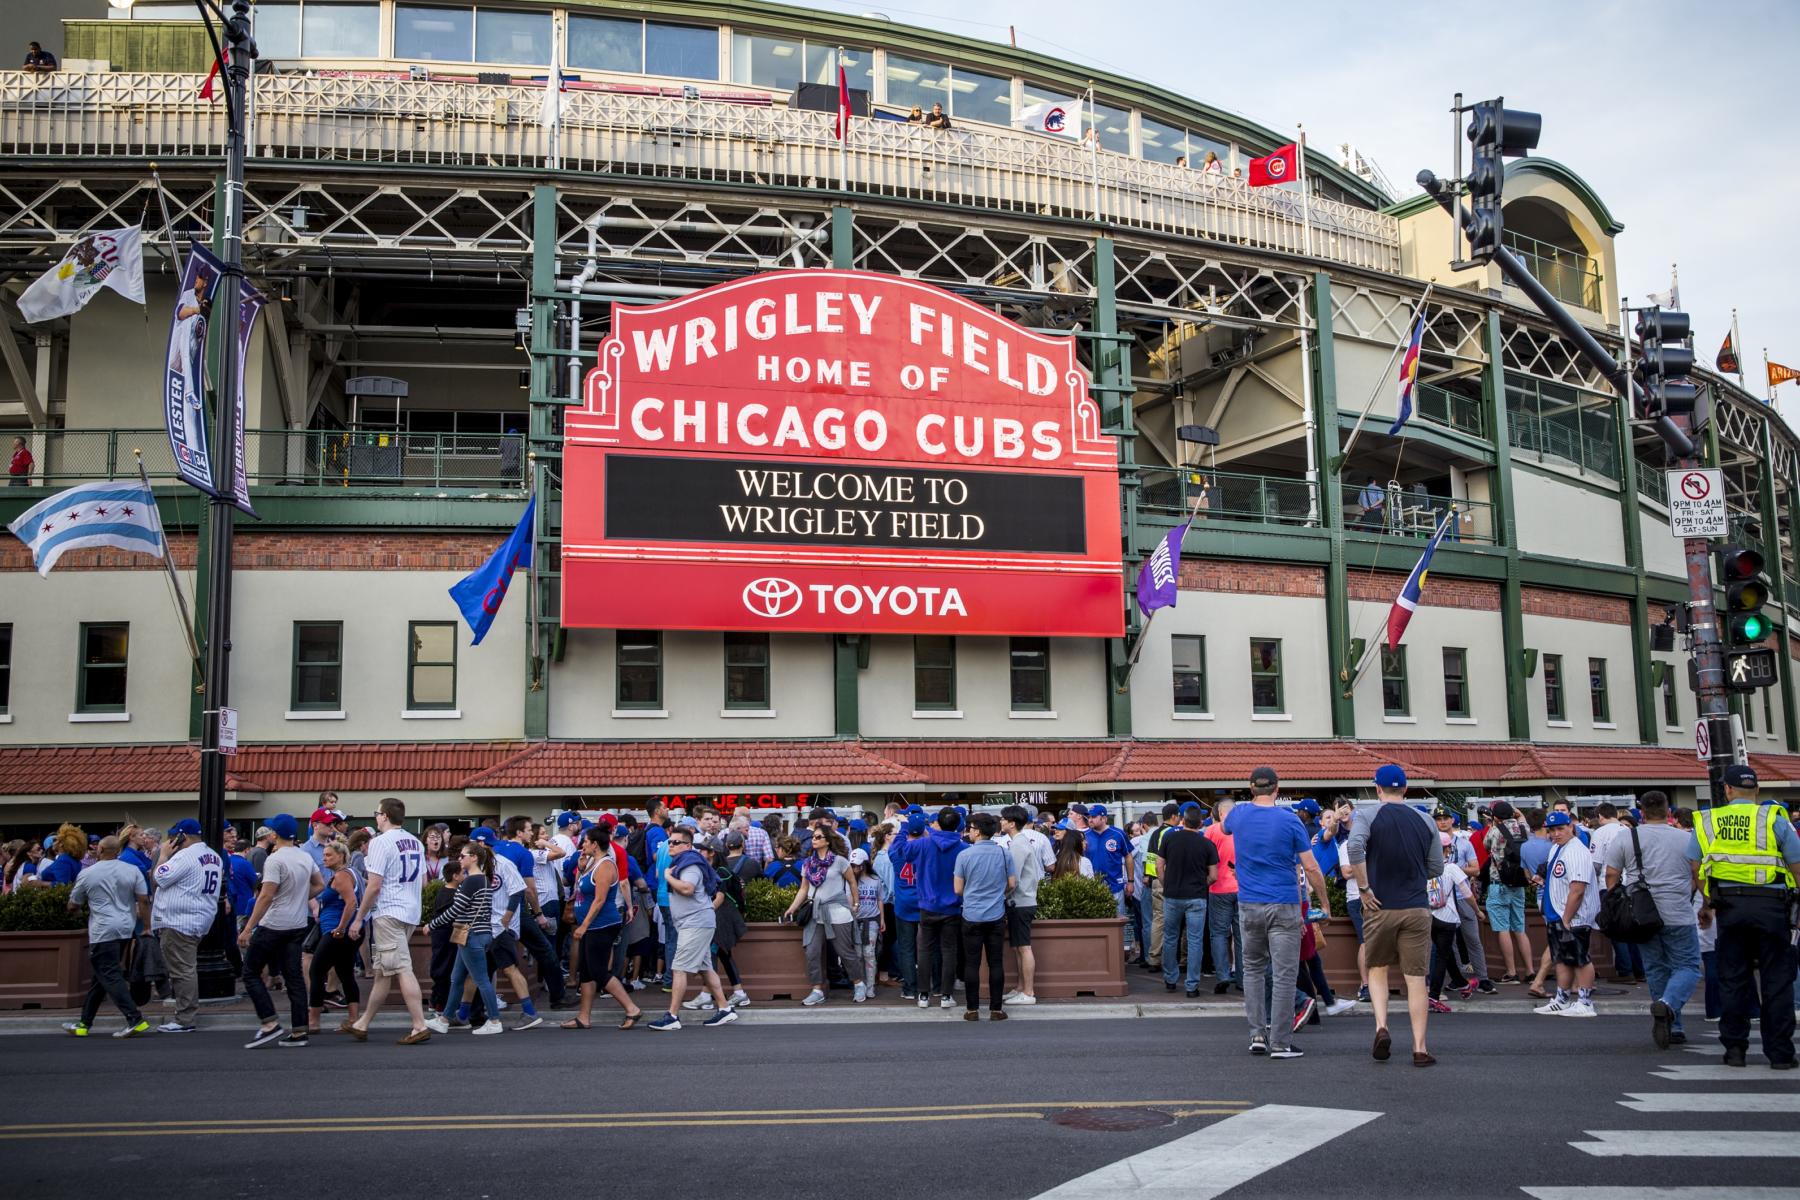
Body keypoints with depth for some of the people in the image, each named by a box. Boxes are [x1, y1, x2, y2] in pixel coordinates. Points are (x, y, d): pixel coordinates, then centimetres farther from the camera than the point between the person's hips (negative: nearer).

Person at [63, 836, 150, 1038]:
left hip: (103, 931, -5)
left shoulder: (87, 874, -1)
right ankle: (85, 1022, 22)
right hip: (126, 929, 5)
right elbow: (143, 900, -1)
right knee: (100, 976, 16)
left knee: (111, 977, -6)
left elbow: (73, 906, 10)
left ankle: (135, 1020, -16)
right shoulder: (133, 871, 3)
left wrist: (77, 910, 33)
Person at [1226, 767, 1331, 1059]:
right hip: (1283, 906, -3)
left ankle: (1257, 1034, 12)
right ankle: (1280, 1042, 1)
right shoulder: (1290, 821, -7)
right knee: (1283, 974, 0)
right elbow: (1310, 868, -6)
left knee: (1253, 969, 15)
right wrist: (1325, 903, 5)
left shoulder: (1239, 814, 2)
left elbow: (1225, 827, 28)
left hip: (1248, 905, 4)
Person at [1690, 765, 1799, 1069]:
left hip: (1729, 905, 2)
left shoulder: (1707, 821, 7)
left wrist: (1708, 901, 18)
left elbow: (1695, 869, 6)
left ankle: (1734, 1047, 11)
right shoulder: (1774, 819, 1)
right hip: (1771, 904, -2)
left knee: (1733, 978, 9)